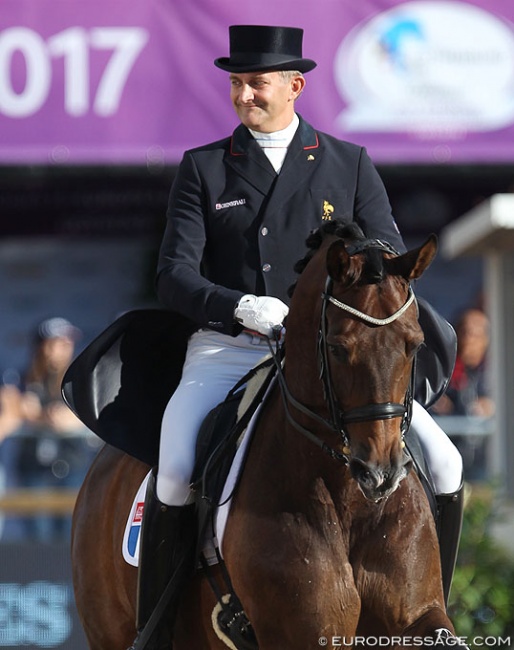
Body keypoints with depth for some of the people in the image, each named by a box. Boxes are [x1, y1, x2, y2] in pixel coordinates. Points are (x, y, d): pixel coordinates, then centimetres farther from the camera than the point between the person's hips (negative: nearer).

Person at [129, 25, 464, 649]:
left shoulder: (351, 165, 10)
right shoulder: (202, 169, 8)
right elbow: (173, 277, -1)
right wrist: (242, 306, -20)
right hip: (227, 354, -1)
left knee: (441, 464, -14)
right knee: (174, 475, -28)